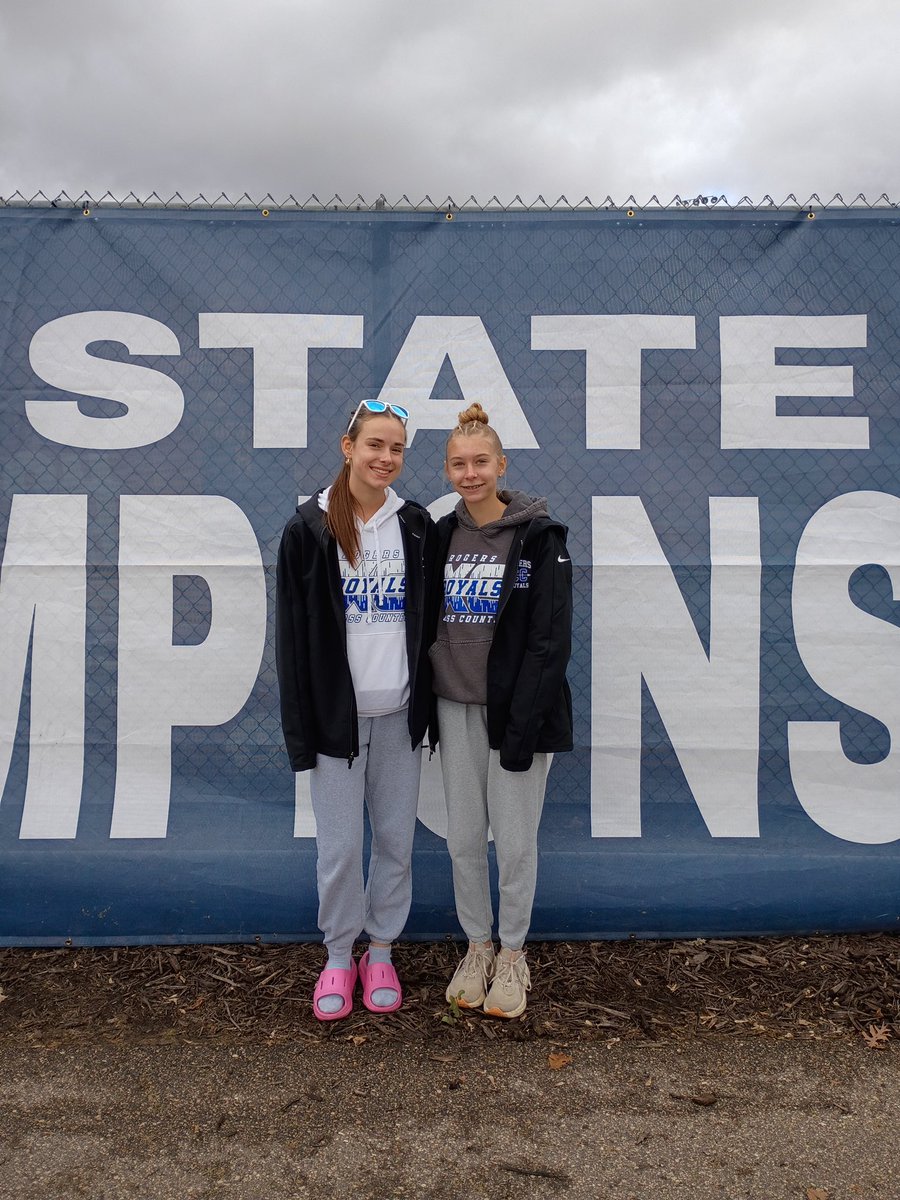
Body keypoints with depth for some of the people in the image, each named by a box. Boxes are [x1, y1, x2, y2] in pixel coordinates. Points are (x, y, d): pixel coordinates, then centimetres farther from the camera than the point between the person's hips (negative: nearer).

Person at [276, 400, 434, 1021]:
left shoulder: (416, 525, 5)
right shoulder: (309, 527, -4)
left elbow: (427, 619, 9)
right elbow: (292, 633, -4)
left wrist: (427, 704, 5)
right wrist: (301, 726, -6)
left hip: (400, 714, 3)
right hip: (337, 713, -2)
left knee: (397, 839, 11)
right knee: (340, 846, 5)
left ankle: (381, 952, 31)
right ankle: (339, 956, 28)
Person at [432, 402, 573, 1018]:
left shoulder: (539, 536, -8)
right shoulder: (443, 535, 7)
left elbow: (552, 639, -12)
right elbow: (428, 624, 12)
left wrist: (523, 724, -16)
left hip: (515, 710, -4)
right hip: (456, 707, 4)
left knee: (515, 840, 5)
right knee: (464, 838, 12)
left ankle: (512, 954, 26)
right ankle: (477, 946, 31)